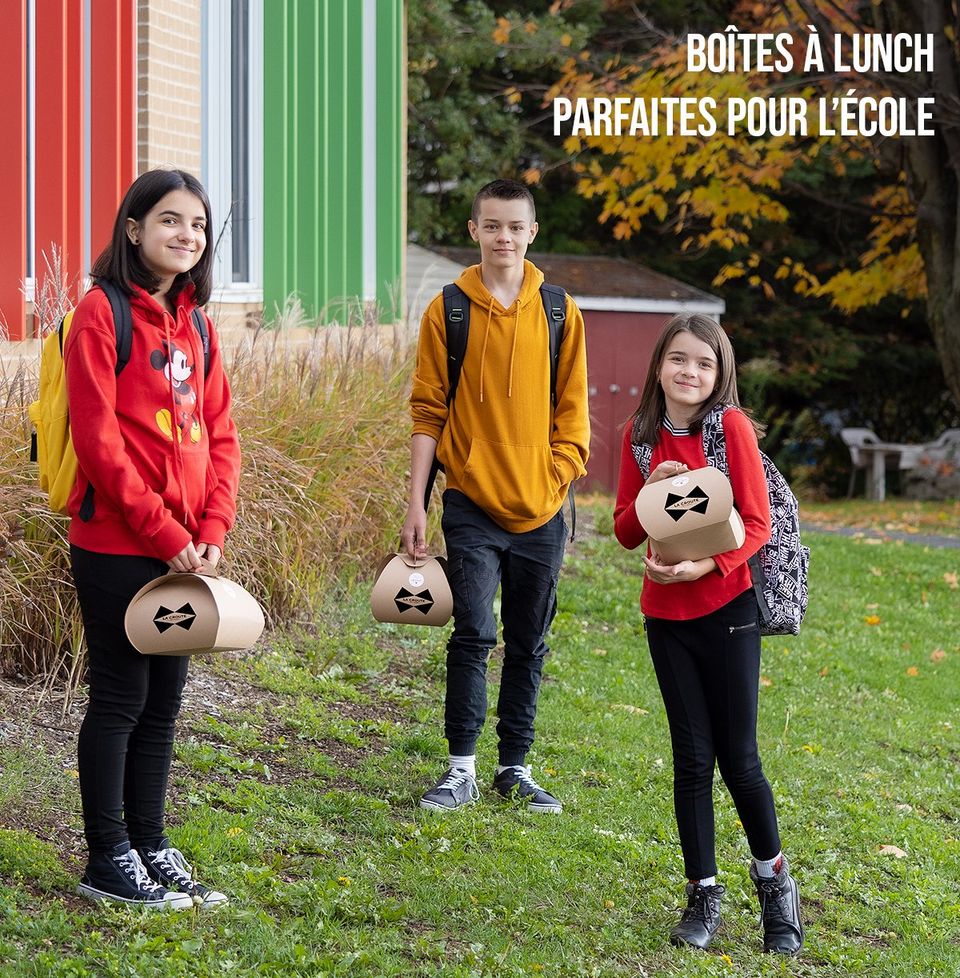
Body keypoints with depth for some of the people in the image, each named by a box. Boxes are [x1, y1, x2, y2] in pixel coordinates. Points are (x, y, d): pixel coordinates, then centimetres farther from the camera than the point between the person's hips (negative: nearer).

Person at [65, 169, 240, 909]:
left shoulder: (193, 322, 12)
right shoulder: (103, 314, -10)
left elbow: (220, 433, 11)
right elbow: (98, 438, -16)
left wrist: (212, 529, -3)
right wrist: (162, 532, -17)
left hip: (184, 551, 7)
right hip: (117, 544, -7)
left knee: (163, 700, 12)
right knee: (121, 696, 0)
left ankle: (150, 847, 22)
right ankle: (108, 863, 9)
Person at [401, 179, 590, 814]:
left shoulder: (560, 314, 5)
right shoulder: (448, 312, 0)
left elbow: (572, 409, 8)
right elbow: (428, 411, 1)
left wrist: (560, 475, -6)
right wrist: (416, 503, -3)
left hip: (540, 507, 2)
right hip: (473, 504, -2)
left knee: (528, 644, 9)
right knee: (473, 635, -7)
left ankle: (516, 767, 17)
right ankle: (462, 769, -1)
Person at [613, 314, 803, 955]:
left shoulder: (732, 426, -8)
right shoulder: (640, 436, 5)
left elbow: (758, 524, -10)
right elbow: (626, 534, 7)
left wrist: (707, 565, -25)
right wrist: (650, 491, -13)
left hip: (727, 610, -3)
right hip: (666, 615, 3)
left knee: (738, 757, 0)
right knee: (692, 757, 5)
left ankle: (775, 879, 21)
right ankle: (704, 896, 13)